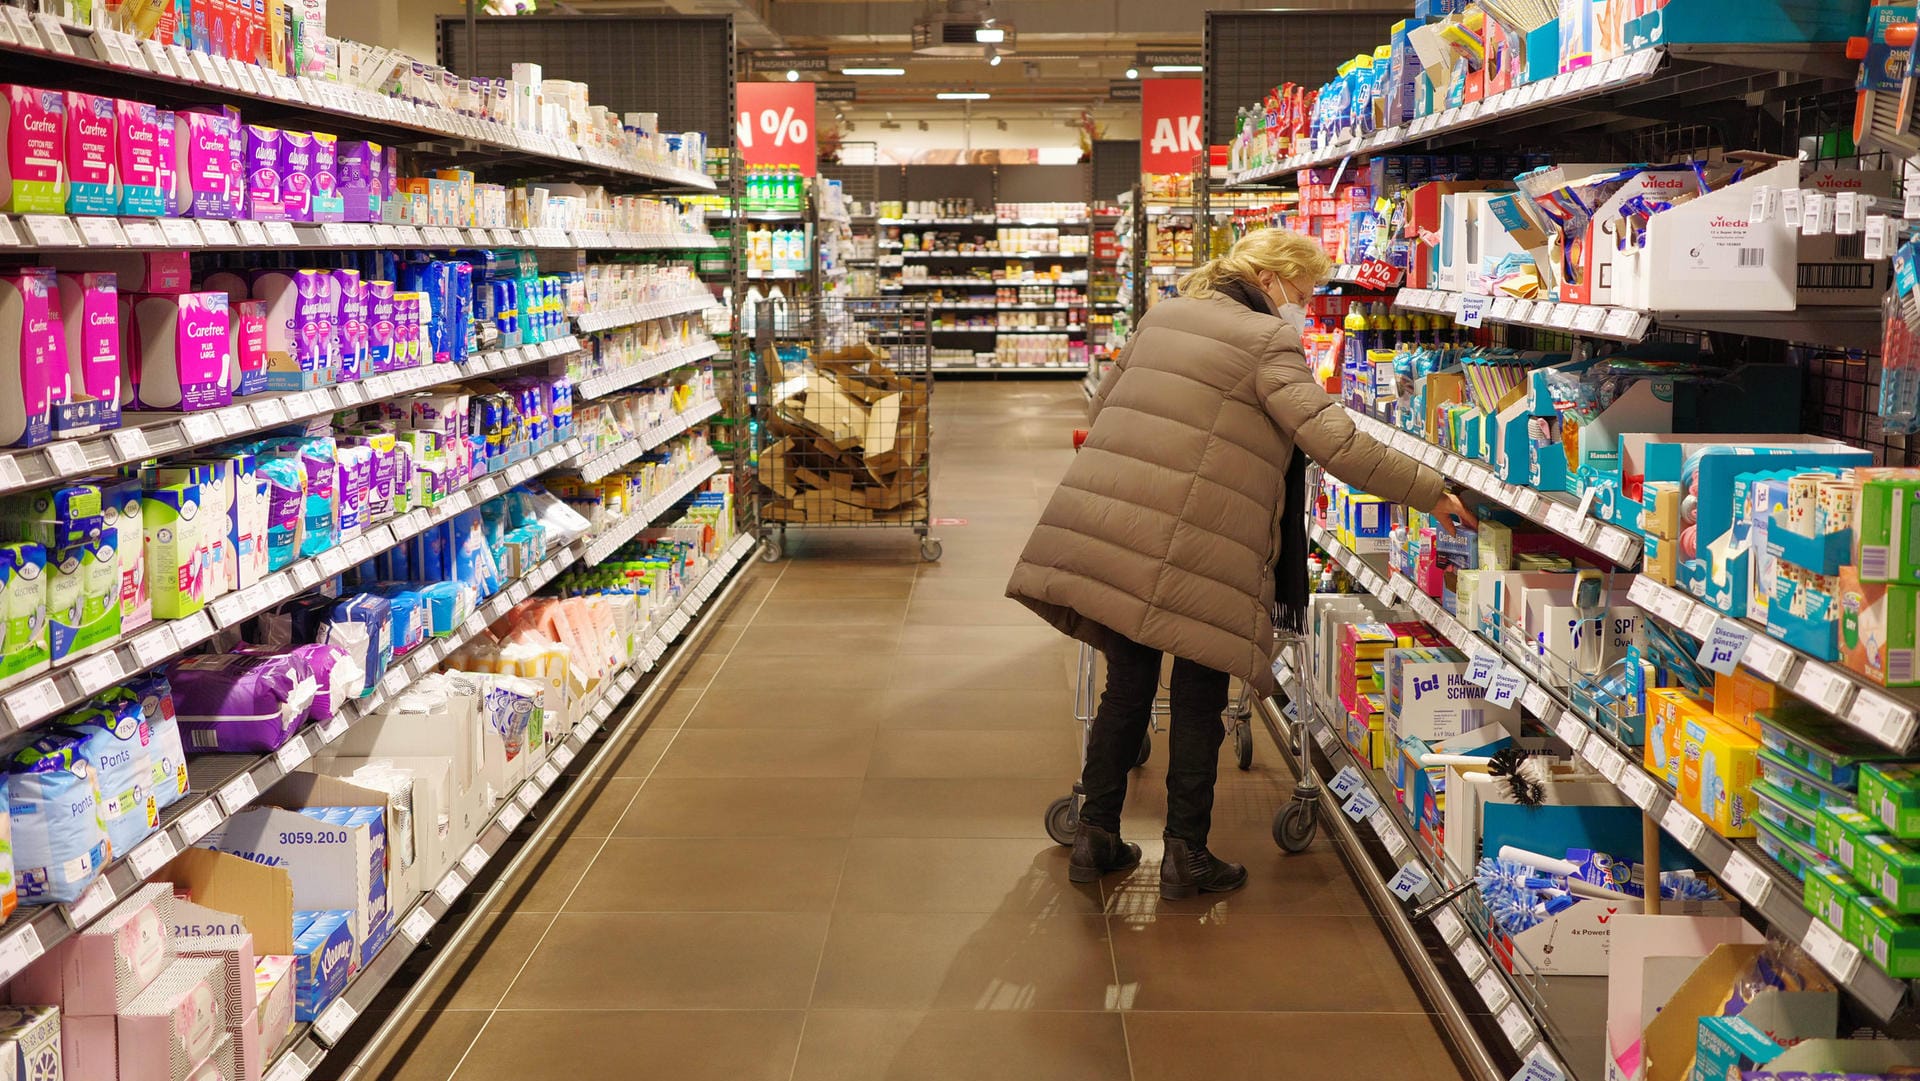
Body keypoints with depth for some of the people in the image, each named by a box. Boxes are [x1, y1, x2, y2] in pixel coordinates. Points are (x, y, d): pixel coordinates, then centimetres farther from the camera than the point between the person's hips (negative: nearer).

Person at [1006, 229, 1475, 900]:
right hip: (1190, 553, -7)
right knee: (1199, 698, 8)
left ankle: (1096, 838, 22)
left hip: (1105, 530, 7)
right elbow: (1333, 440, -14)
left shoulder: (1163, 316, 16)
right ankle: (1185, 854, 14)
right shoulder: (1266, 342, -7)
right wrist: (1431, 493, -8)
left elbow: (1103, 408, 24)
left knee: (1127, 686, 17)